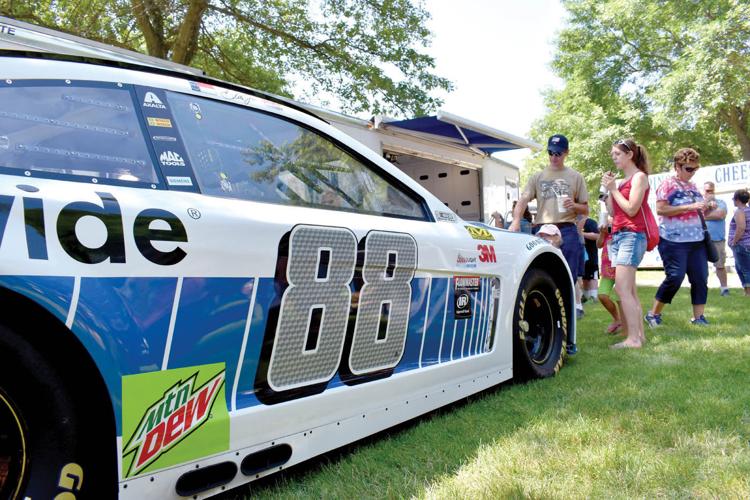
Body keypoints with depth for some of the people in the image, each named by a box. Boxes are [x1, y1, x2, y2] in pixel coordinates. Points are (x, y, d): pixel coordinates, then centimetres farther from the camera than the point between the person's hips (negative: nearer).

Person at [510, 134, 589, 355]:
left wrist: (574, 206, -9)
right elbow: (523, 200, 1)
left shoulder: (575, 177, 13)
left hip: (567, 232, -1)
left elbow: (585, 209, 14)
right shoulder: (538, 177, 14)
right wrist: (516, 220, -18)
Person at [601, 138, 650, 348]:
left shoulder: (639, 177, -3)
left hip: (632, 235, -9)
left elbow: (631, 209, -13)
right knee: (629, 291, 8)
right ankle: (639, 334, 12)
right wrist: (608, 188, 8)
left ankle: (633, 338, -15)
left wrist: (614, 189, -7)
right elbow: (612, 212, 15)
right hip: (617, 236, 9)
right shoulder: (621, 181, 19)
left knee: (622, 288, -16)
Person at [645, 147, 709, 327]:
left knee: (701, 278, 3)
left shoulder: (692, 186, 17)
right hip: (674, 240, -7)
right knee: (675, 277, -10)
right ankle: (653, 314, 4)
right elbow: (661, 210, -16)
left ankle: (698, 317, 13)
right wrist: (690, 207, -19)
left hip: (696, 240, 7)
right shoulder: (668, 184, -5)